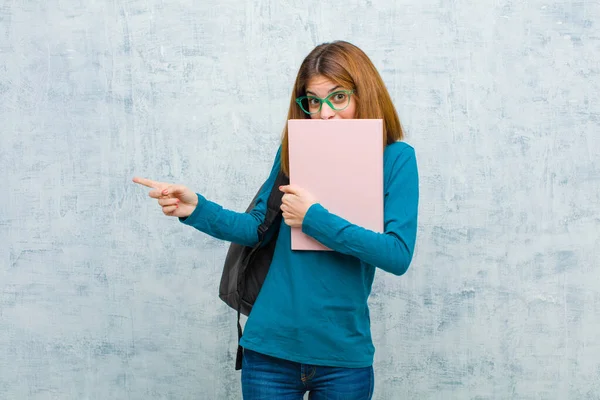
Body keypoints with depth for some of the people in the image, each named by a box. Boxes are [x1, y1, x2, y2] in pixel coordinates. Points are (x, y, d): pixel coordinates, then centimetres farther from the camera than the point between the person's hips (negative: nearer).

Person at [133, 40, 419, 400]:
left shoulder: (396, 158, -5)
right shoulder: (294, 149, 3)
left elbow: (399, 255, -16)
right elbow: (258, 228, 8)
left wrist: (314, 218, -17)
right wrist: (196, 209, -6)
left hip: (344, 356, -2)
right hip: (271, 348, 2)